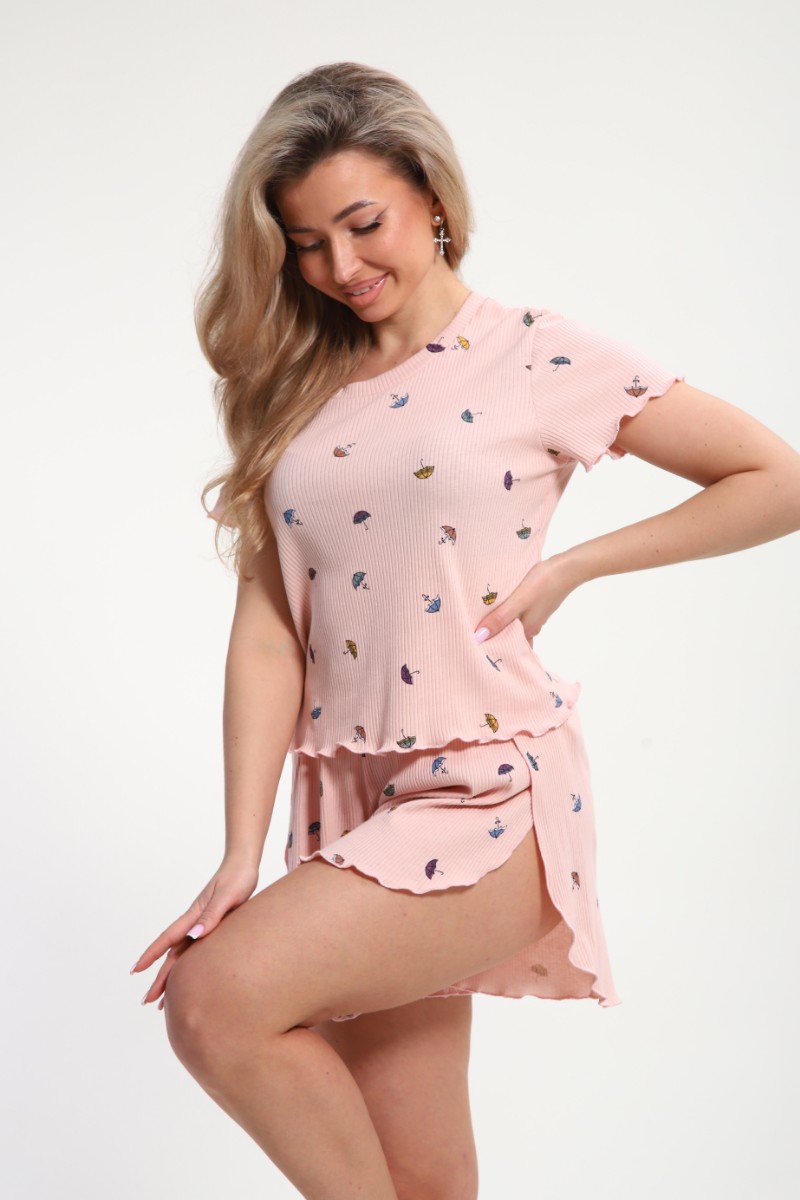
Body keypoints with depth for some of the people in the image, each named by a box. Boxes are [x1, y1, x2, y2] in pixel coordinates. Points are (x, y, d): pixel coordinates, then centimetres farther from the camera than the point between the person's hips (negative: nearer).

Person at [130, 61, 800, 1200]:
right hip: (353, 803, 5)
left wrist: (568, 567, -5)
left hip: (490, 792, -4)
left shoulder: (538, 356, -2)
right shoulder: (293, 390, 10)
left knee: (215, 1000, -20)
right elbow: (268, 628, 3)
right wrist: (243, 855, -4)